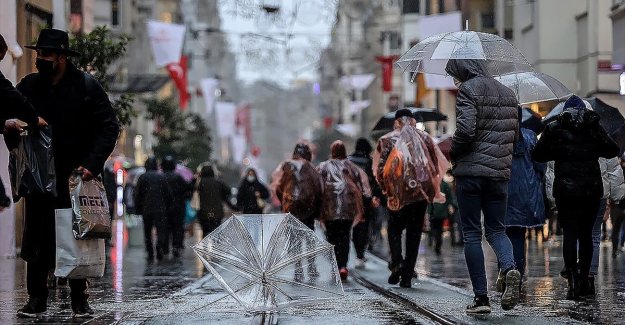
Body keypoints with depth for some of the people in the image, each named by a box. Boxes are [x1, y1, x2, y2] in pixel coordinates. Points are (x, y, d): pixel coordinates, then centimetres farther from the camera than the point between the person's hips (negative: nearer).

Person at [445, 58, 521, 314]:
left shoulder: (468, 90, -8)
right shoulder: (507, 92, 15)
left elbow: (465, 130, -19)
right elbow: (515, 133, 19)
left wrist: (452, 153, -2)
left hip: (470, 171, -6)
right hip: (500, 171, 6)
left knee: (471, 233, 2)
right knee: (496, 229, 13)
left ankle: (481, 297, 0)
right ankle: (510, 268, -18)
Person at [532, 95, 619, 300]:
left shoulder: (554, 128, 1)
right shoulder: (594, 127, 3)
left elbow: (538, 155, 2)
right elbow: (612, 151, 3)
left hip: (565, 189, -2)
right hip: (592, 189, 2)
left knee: (569, 233, -1)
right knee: (585, 234, 13)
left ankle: (573, 282, -12)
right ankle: (584, 280, 14)